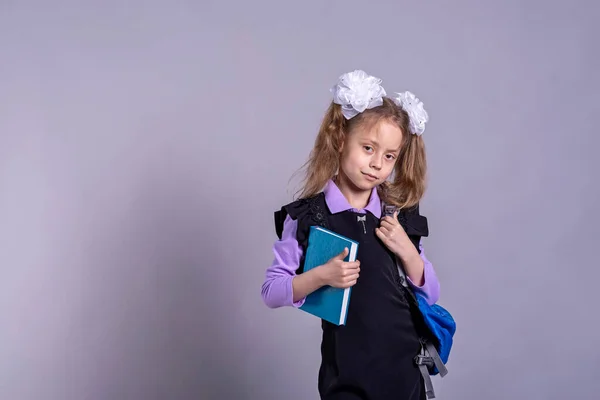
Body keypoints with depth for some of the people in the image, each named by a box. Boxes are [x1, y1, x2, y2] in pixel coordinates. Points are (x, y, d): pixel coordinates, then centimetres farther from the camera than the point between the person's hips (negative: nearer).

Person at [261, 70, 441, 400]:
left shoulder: (400, 215, 3)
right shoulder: (307, 216, -7)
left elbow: (430, 295, 7)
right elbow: (271, 292, -7)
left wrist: (407, 251, -9)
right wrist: (321, 276, -21)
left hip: (405, 368, 3)